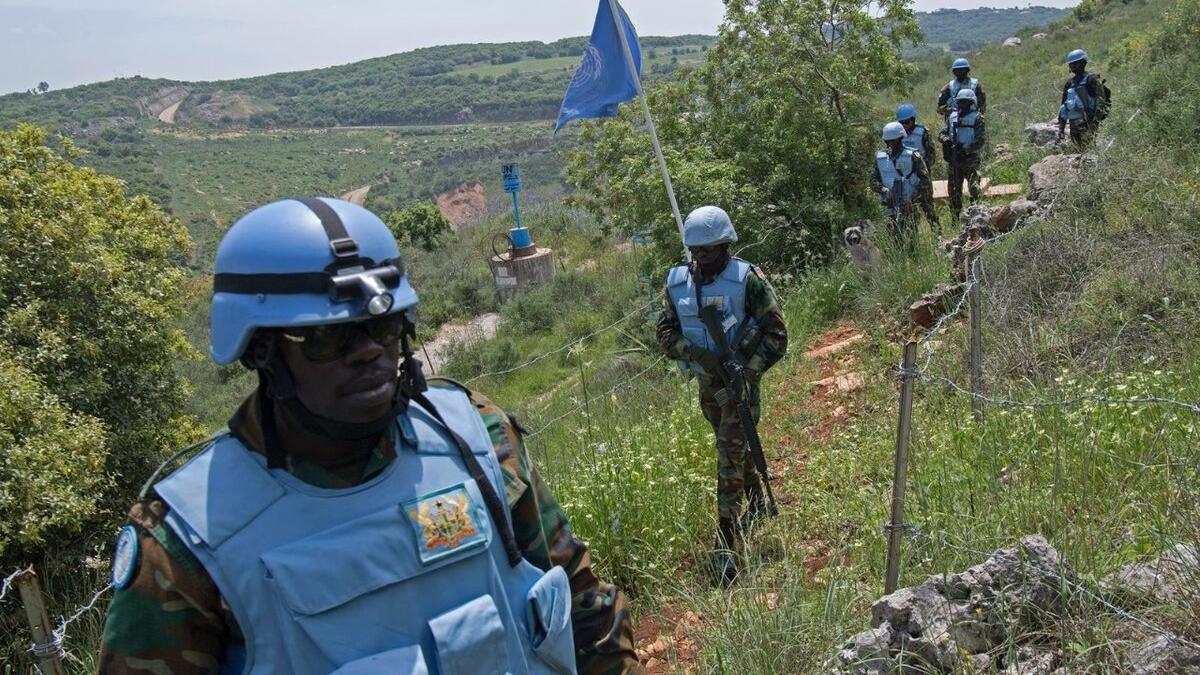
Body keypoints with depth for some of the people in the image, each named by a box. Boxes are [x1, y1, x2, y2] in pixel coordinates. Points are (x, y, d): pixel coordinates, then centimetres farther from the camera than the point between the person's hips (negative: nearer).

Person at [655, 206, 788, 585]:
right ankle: (757, 504, 47)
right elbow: (665, 333, -1)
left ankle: (725, 548, -6)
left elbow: (776, 334, -12)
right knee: (735, 447, 22)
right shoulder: (677, 282, -2)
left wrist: (747, 370, -22)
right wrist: (704, 357, -17)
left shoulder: (748, 279, -14)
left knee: (730, 456, -10)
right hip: (706, 382, 5)